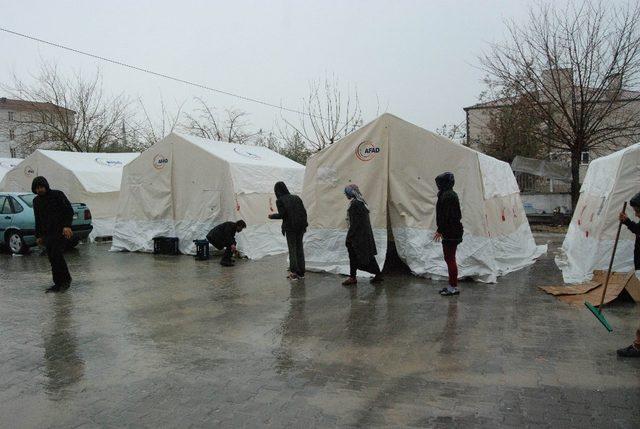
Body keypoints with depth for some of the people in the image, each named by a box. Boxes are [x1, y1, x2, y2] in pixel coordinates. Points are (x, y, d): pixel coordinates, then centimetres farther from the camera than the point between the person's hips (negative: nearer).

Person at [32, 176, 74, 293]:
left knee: (57, 255, -16)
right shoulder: (36, 201, 15)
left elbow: (69, 211, -7)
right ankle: (58, 283, 9)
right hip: (47, 234, 6)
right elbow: (38, 220, 22)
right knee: (52, 259, 3)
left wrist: (67, 226, -20)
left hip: (60, 231, -6)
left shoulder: (58, 195, -3)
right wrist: (38, 236, 17)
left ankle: (66, 280, -3)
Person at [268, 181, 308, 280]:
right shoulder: (296, 197, 11)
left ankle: (294, 273, 2)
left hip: (290, 228, -5)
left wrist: (272, 216, 4)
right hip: (301, 227, 5)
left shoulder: (279, 201, -4)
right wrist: (304, 225, 13)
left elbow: (282, 215, -13)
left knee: (292, 250, 3)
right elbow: (304, 211, 7)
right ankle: (301, 272, 15)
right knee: (299, 248, 11)